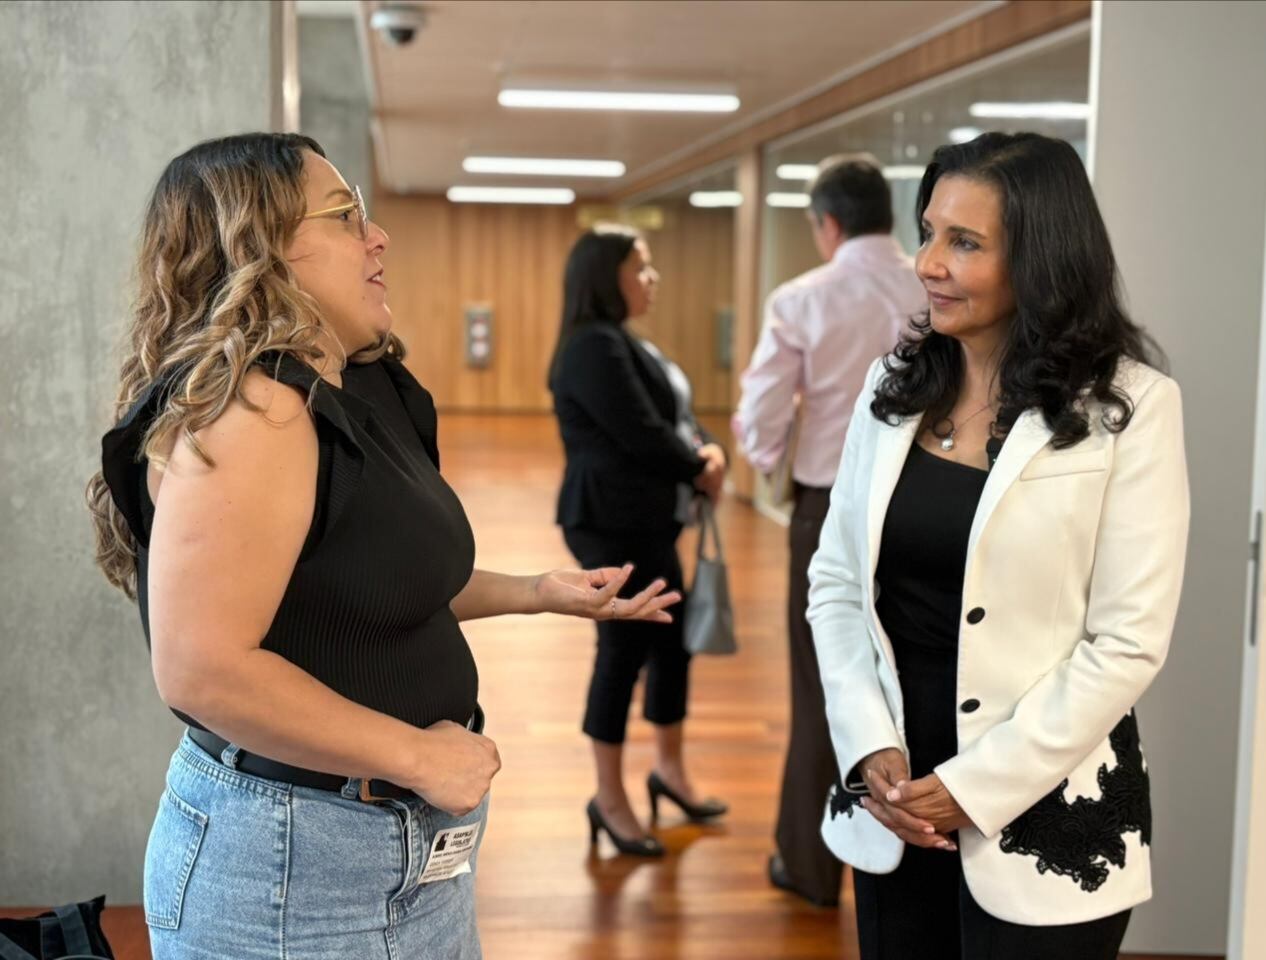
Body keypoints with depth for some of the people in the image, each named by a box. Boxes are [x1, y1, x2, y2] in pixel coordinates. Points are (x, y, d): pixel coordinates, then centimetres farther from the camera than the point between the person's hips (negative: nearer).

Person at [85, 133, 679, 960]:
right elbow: (203, 670, -28)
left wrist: (534, 593, 12)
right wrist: (417, 755, -20)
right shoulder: (247, 407, -22)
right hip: (293, 859, -9)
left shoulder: (359, 389, 6)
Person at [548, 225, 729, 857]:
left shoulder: (626, 343, 17)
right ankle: (609, 798, 12)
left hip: (647, 520, 10)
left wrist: (710, 451, -6)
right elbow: (641, 436, -21)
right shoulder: (595, 346, -16)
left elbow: (676, 418, 14)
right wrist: (698, 471, -6)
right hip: (613, 521, -10)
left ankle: (669, 768, 33)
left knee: (672, 638, 16)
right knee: (624, 649, -2)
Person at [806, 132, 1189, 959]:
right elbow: (836, 582, 4)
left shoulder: (1129, 405, -10)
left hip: (1043, 813, -4)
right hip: (897, 798, 4)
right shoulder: (895, 386, 3)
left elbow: (1128, 643, -13)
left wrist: (977, 785, -14)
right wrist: (870, 747, -9)